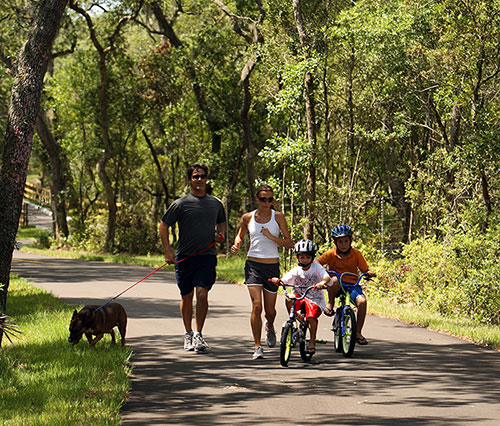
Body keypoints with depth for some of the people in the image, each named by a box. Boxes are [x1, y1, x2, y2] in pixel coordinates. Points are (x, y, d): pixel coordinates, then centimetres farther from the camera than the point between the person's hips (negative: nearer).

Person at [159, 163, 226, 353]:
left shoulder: (215, 203, 10)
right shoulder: (181, 204, -2)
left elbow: (221, 222, 29)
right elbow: (164, 225, 1)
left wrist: (220, 234, 7)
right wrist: (167, 251, -7)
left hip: (207, 255, 1)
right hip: (184, 257, -1)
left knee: (202, 294, -13)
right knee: (187, 297, 8)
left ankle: (198, 335, -9)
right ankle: (188, 334, 23)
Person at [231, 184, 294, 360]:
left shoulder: (278, 217, 1)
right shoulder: (248, 217, 4)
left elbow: (289, 243, -1)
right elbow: (240, 235, 22)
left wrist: (271, 237, -17)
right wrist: (236, 245, 0)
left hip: (272, 266, 0)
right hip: (253, 265, 0)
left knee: (270, 310, 10)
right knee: (257, 305, -16)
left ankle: (269, 326, 47)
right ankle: (257, 347, -8)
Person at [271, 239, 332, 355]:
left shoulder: (316, 267, -5)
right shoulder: (296, 270, 1)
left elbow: (327, 277, -20)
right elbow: (285, 280, -8)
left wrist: (322, 283, -43)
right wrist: (277, 280, -31)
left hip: (315, 299, -2)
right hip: (300, 297, 2)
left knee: (311, 317, -26)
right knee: (289, 299, -30)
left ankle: (312, 341, -6)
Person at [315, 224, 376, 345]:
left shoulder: (356, 254, 2)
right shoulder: (331, 254, 0)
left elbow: (365, 269, 4)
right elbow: (318, 261, 0)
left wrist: (370, 273, -18)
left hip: (352, 284, 1)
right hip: (337, 286, -1)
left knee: (362, 301, -28)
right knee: (335, 280, -39)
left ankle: (358, 333, -16)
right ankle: (330, 304, -11)